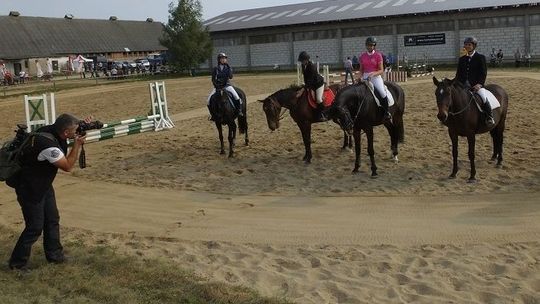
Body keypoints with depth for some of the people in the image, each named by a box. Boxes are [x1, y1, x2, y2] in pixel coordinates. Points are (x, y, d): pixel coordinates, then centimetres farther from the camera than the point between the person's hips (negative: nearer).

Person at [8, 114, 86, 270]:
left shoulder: (53, 130, -10)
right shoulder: (48, 145, -34)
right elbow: (67, 166, -20)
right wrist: (77, 144, -18)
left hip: (43, 184, 9)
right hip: (29, 188, -9)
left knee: (52, 220, 15)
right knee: (35, 227, -1)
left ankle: (54, 254, 28)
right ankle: (18, 263, 15)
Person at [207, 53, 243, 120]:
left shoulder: (228, 67, 2)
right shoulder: (215, 68, 2)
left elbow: (230, 77, -14)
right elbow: (213, 79, 4)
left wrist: (229, 67, -17)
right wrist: (216, 86, -11)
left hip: (227, 85, -1)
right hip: (217, 86, 1)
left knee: (237, 98, -23)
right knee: (208, 101, -12)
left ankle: (239, 111, -4)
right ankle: (213, 114, 6)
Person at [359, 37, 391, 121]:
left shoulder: (378, 55, -2)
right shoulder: (362, 56, 8)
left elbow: (381, 70, -5)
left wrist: (373, 73, -23)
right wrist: (361, 77, -5)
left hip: (376, 77, -4)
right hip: (365, 77, 4)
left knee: (382, 93, -25)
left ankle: (387, 113, -11)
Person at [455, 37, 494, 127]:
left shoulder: (480, 57, 2)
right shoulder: (462, 59, 16)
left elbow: (484, 73, -3)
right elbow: (458, 73, 17)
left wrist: (479, 84, -18)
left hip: (476, 84, -5)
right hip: (463, 85, 5)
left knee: (483, 97, -30)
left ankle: (490, 117, -18)